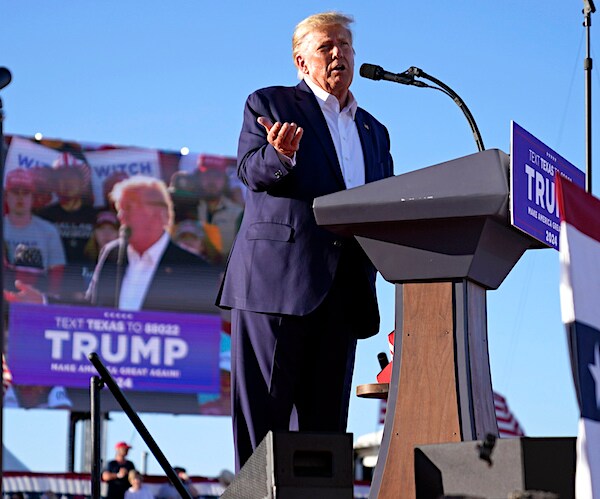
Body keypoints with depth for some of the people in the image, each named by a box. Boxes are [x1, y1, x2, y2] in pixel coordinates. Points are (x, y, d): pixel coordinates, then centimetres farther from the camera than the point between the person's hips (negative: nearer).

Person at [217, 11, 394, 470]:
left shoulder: (374, 132, 24)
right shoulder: (269, 104, 9)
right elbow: (251, 170, -5)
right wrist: (281, 155, -26)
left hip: (342, 288, 5)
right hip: (277, 276, -5)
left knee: (325, 413, 4)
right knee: (263, 408, -6)